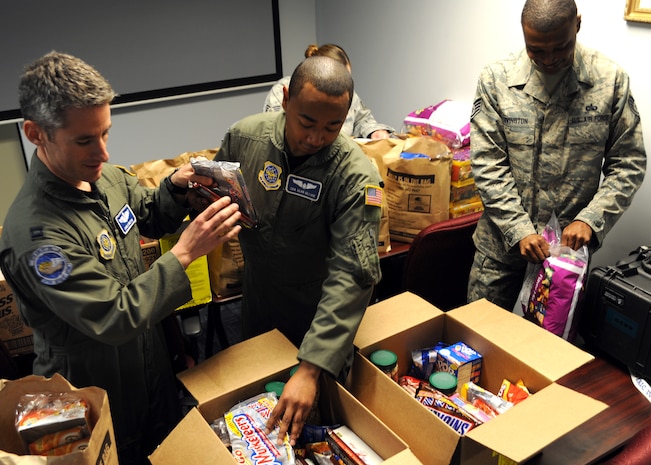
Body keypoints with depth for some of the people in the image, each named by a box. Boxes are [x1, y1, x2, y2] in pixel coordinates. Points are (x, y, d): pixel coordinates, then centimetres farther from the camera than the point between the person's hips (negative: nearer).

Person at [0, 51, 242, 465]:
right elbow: (115, 318, -33)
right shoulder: (34, 231, -33)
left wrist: (176, 186, -10)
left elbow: (151, 219, 11)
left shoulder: (109, 177, -9)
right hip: (98, 390, -7)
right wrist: (186, 252, -35)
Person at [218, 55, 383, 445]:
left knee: (316, 423, 19)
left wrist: (311, 369, -36)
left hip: (320, 320, -3)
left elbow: (351, 276, -31)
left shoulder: (356, 175, -27)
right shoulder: (243, 137, -13)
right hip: (257, 309, 4)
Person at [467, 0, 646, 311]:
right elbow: (488, 164, -8)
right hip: (502, 245, 0)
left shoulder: (611, 80, -4)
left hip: (569, 245, 0)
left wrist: (590, 219, -14)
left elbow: (629, 164, 0)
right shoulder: (496, 79, -6)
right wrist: (519, 230, -15)